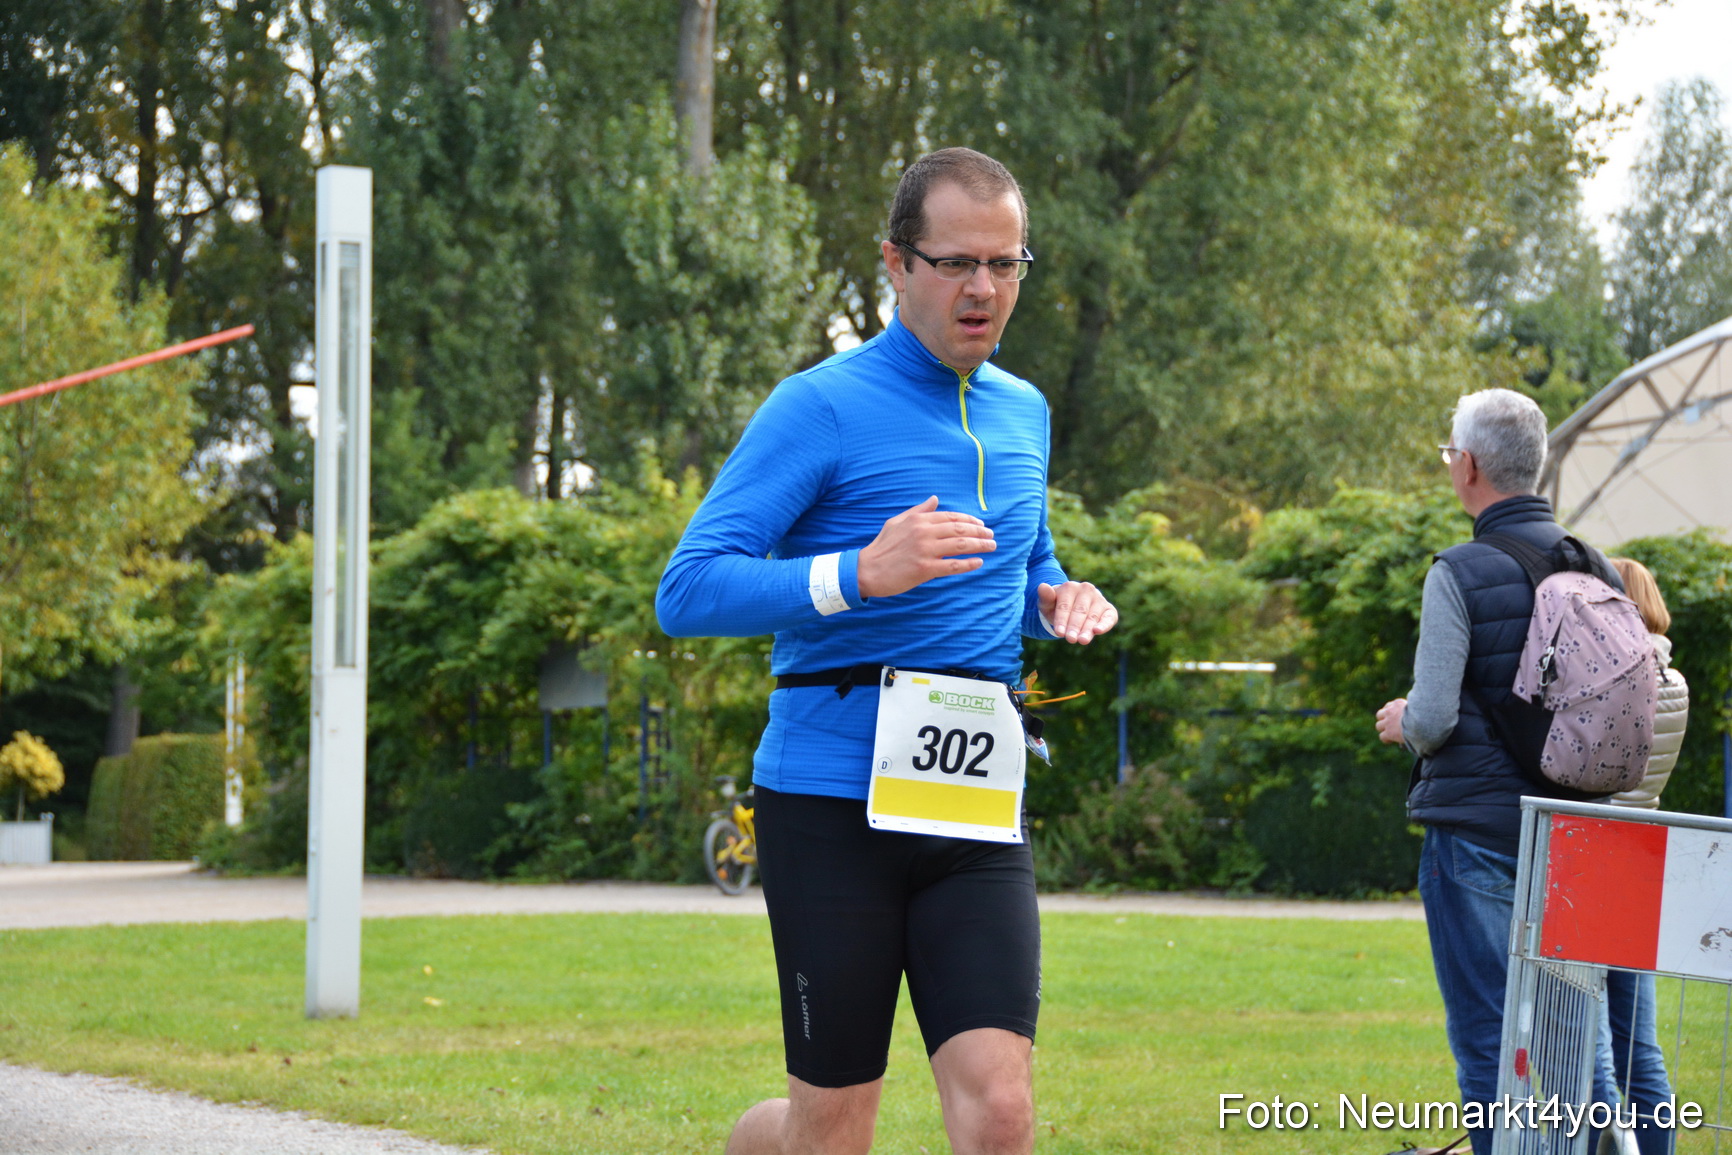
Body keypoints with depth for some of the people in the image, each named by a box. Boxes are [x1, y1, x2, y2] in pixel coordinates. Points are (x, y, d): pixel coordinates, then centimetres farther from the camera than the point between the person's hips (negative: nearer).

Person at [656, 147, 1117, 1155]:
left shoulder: (1024, 413, 15)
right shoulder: (819, 410, -6)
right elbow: (686, 592, -13)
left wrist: (1059, 602, 9)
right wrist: (859, 574, -26)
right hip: (833, 803, -5)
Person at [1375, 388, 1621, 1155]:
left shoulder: (1461, 573, -12)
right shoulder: (1597, 569, 5)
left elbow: (1431, 722, -17)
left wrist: (1404, 722, 5)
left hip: (1477, 826, -5)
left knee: (1487, 1035, -1)